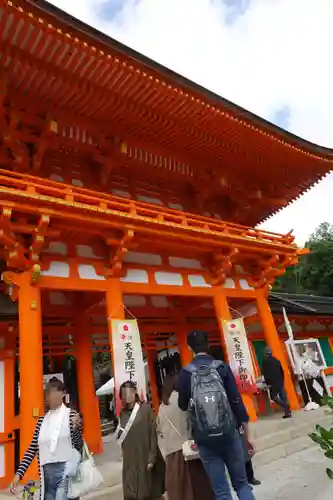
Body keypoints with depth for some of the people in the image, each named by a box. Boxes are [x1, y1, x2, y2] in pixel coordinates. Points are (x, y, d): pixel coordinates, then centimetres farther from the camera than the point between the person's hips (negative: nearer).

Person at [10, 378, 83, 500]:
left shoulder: (72, 415, -2)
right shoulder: (42, 420, 12)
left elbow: (79, 446, -5)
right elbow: (32, 448, 12)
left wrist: (76, 427, -24)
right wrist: (19, 473, 3)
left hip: (66, 470, -5)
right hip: (47, 472, 5)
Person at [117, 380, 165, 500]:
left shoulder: (146, 409, -9)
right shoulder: (122, 413, 4)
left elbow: (153, 434, -9)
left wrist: (152, 458, -10)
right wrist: (118, 435, -3)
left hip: (145, 457, -4)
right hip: (130, 460, 4)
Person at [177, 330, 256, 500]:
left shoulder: (185, 373, -6)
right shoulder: (222, 367, -5)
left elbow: (182, 405, 6)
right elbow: (237, 401, -6)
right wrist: (247, 435, 3)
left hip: (205, 439, -1)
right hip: (229, 433, 1)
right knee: (241, 483, 18)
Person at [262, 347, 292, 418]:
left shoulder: (265, 361, -8)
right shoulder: (276, 360, 11)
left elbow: (265, 373, -13)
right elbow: (282, 371, 15)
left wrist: (267, 382, -6)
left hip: (273, 383, -6)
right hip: (280, 381, 6)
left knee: (274, 397, 5)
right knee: (283, 397, 9)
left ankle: (285, 406, -15)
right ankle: (288, 413, 9)